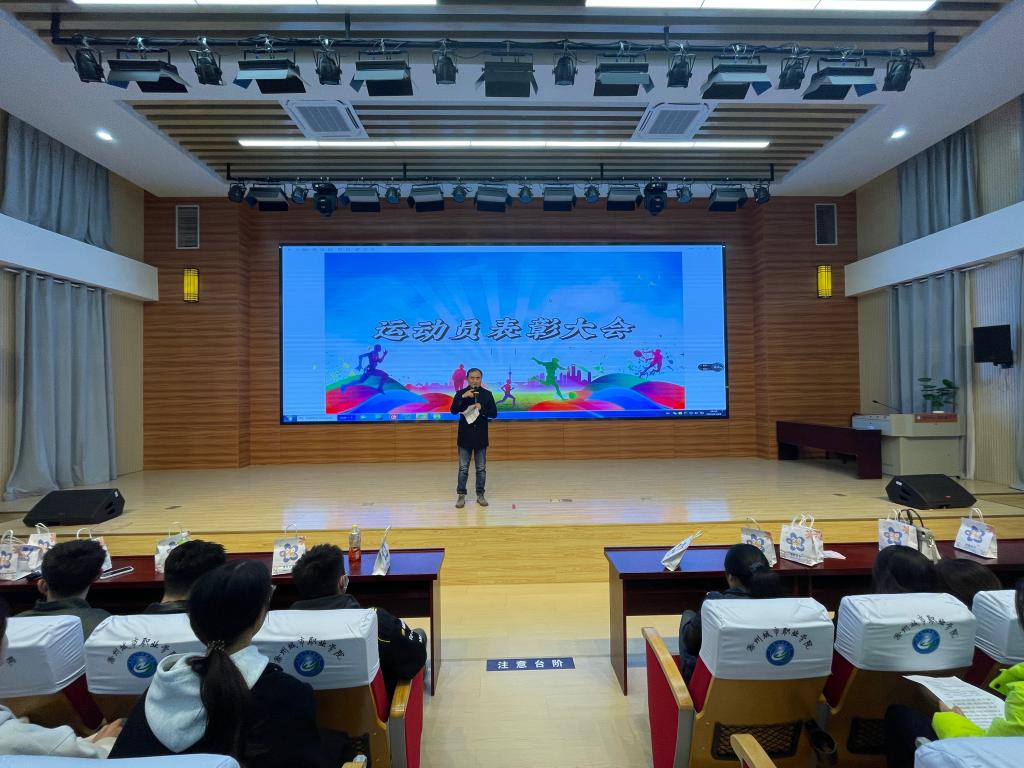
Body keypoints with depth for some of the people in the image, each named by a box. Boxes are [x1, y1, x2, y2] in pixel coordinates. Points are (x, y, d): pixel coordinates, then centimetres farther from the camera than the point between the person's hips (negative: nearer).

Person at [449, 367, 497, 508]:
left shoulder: (487, 394, 0)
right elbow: (453, 410, -13)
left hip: (481, 437, 1)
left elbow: (494, 413, -2)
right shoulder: (461, 393, -2)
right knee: (463, 468, 6)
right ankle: (461, 495, 16)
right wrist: (462, 397, -25)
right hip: (465, 437, -1)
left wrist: (481, 408, -18)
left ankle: (480, 495, 21)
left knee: (481, 469, 9)